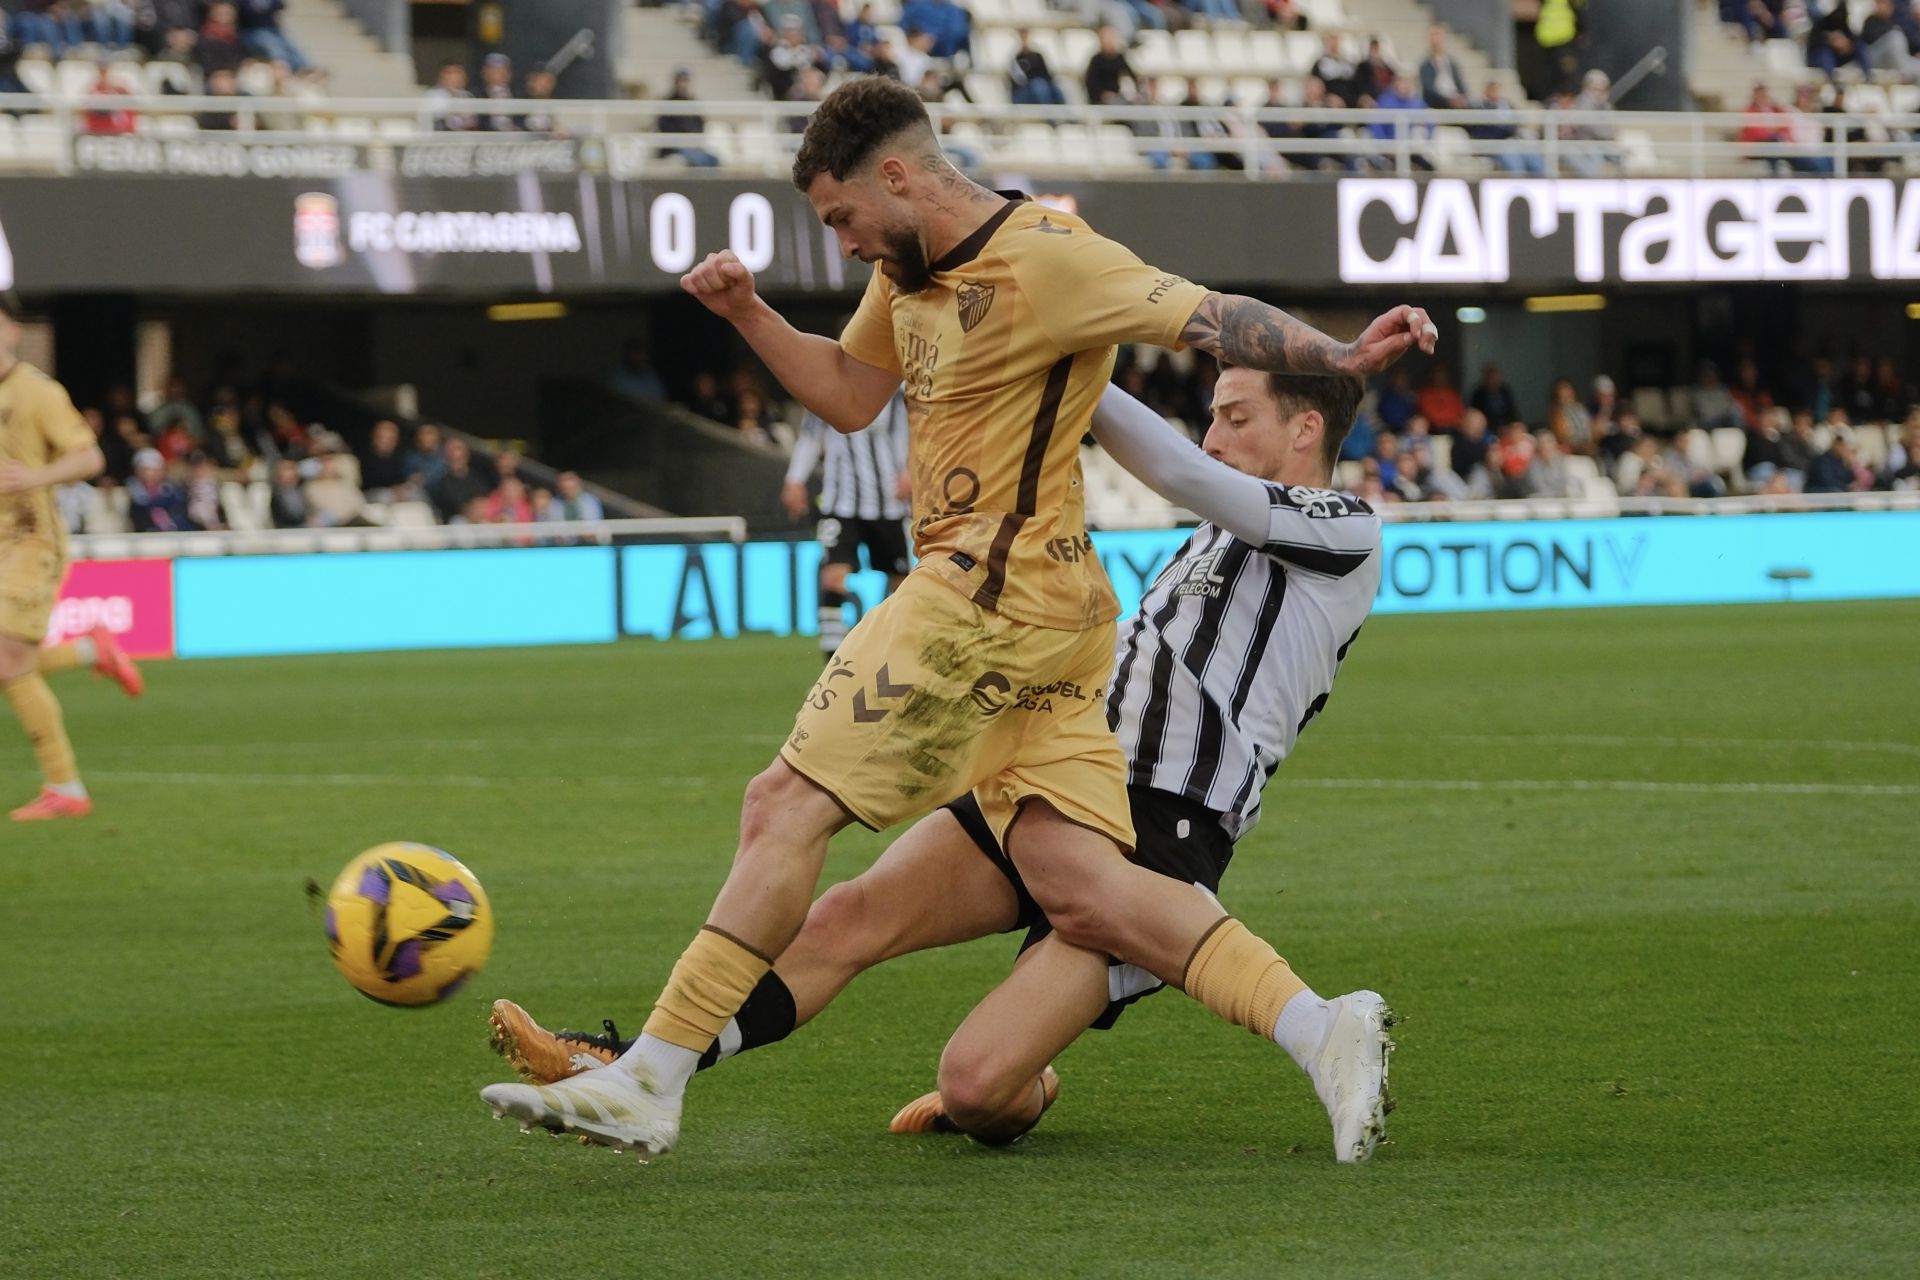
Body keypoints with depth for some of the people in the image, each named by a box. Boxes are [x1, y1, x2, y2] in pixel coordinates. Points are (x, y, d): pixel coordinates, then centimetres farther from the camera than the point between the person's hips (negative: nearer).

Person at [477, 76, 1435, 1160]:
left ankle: (648, 1086, -4)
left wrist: (1339, 357, -29)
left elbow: (1205, 317, -16)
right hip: (1041, 618, 10)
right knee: (1083, 891, 0)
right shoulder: (909, 269, 17)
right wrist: (747, 314, 14)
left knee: (788, 806, -7)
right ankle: (1328, 1029, -6)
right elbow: (849, 394, 29)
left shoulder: (1043, 259, -12)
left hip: (992, 592, -10)